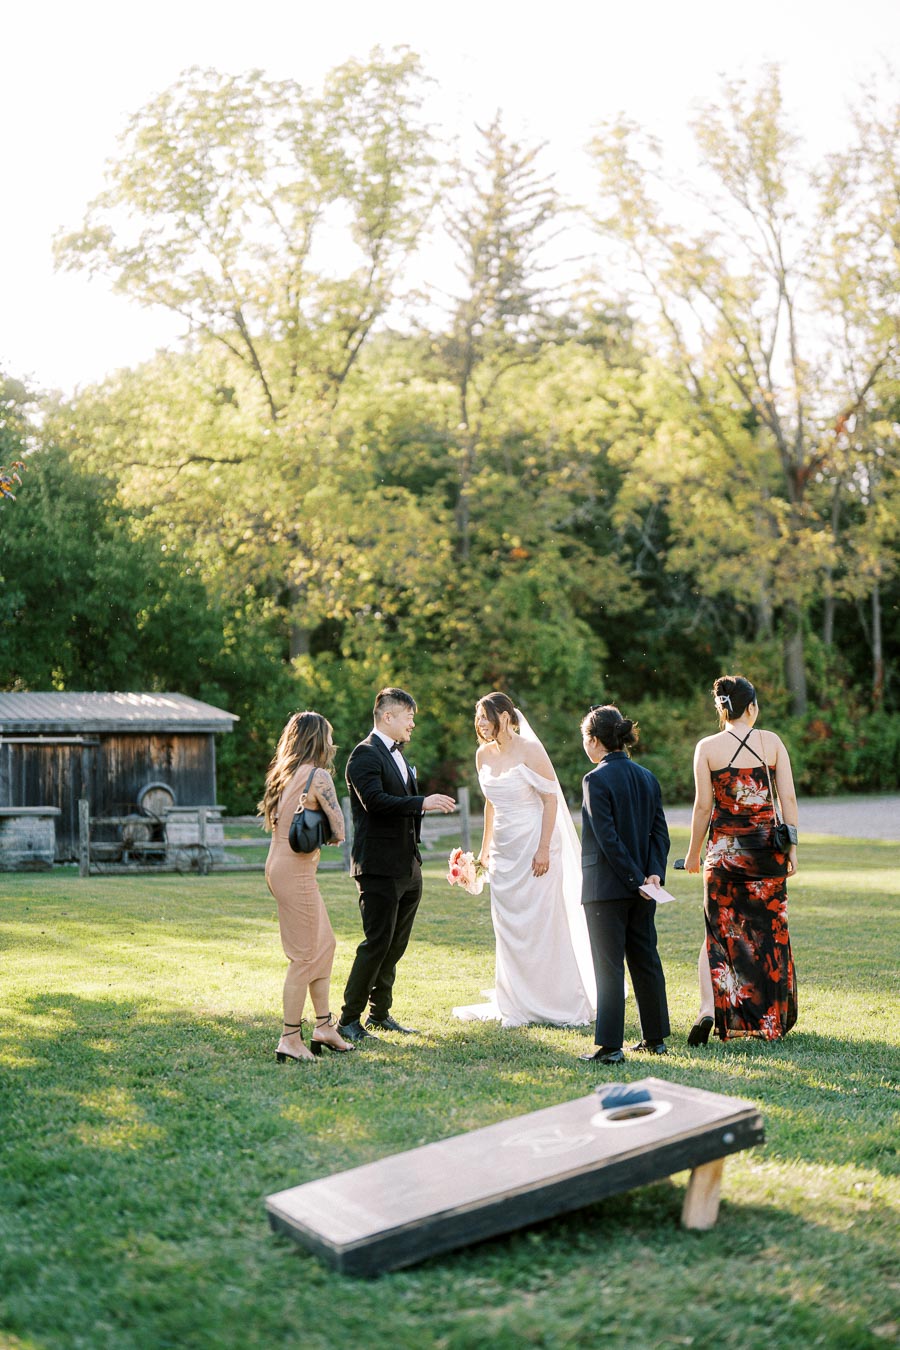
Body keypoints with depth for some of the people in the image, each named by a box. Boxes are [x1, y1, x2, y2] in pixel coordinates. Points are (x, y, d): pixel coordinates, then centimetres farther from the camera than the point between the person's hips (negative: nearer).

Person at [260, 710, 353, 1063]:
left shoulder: (284, 774, 12)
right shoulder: (318, 775, -13)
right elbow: (339, 832, -13)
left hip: (279, 864, 9)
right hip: (296, 871, -9)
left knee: (324, 944, 17)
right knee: (304, 955, -3)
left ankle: (324, 1027, 23)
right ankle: (290, 1039, 1)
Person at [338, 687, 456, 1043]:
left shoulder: (398, 754, 19)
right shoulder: (365, 754, -11)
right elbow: (375, 800, -25)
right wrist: (422, 803, -26)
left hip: (408, 866, 9)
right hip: (379, 867, -9)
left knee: (396, 944, 12)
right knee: (377, 943, -8)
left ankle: (380, 1013, 22)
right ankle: (349, 1019, 0)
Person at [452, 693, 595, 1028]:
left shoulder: (529, 749, -11)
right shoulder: (484, 755, 8)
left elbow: (551, 799, -12)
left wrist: (543, 849, -18)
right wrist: (485, 849, 21)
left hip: (534, 846, -6)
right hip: (503, 850, 6)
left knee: (542, 923, -2)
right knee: (509, 928, 8)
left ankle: (564, 1004, 11)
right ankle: (519, 1006, 17)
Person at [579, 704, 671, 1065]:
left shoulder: (596, 780, -14)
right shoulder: (647, 777, 8)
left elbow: (608, 838, -18)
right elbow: (660, 831, 4)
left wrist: (636, 879, -14)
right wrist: (654, 872, -5)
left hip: (606, 886, -7)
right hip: (641, 888, 7)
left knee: (609, 967, -2)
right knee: (646, 960, 15)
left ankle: (610, 1046, 0)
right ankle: (656, 1038, 22)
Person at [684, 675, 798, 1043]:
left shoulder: (707, 748, -4)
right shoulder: (772, 741, -1)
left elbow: (704, 806, -4)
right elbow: (788, 798, -3)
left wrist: (693, 852, 6)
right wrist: (791, 847, 5)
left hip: (724, 847, -1)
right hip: (766, 846, 1)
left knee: (719, 931, 9)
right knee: (769, 931, 11)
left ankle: (709, 1008, -9)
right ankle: (770, 1019, 18)